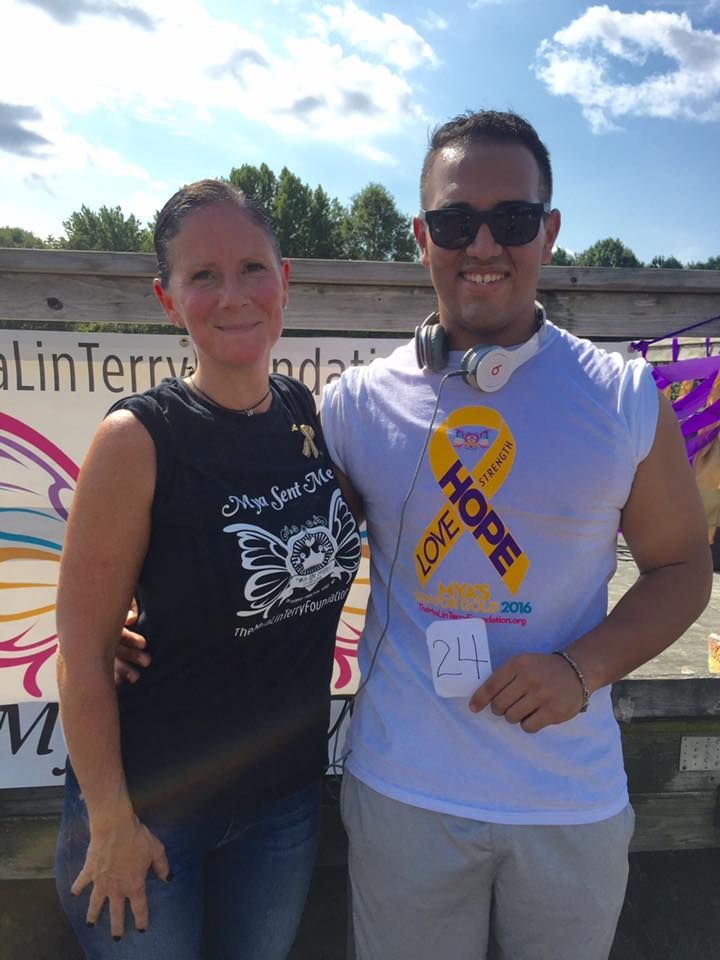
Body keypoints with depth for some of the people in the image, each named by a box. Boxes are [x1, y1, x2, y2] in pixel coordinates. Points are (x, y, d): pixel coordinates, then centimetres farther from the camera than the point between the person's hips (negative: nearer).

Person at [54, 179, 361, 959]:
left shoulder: (314, 415, -5)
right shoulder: (138, 439, -20)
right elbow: (82, 650, -16)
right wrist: (111, 821, -11)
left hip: (287, 793, 5)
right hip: (152, 801, -4)